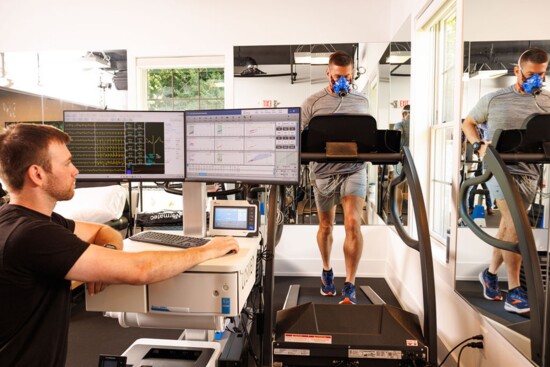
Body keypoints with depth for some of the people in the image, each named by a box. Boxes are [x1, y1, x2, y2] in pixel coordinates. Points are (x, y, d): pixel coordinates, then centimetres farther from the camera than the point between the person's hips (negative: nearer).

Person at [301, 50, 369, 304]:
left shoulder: (362, 102, 10)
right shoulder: (312, 103, 1)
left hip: (353, 170, 1)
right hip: (323, 171, 0)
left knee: (353, 223, -15)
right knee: (326, 225, 13)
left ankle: (349, 287, -3)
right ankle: (327, 270, 40)